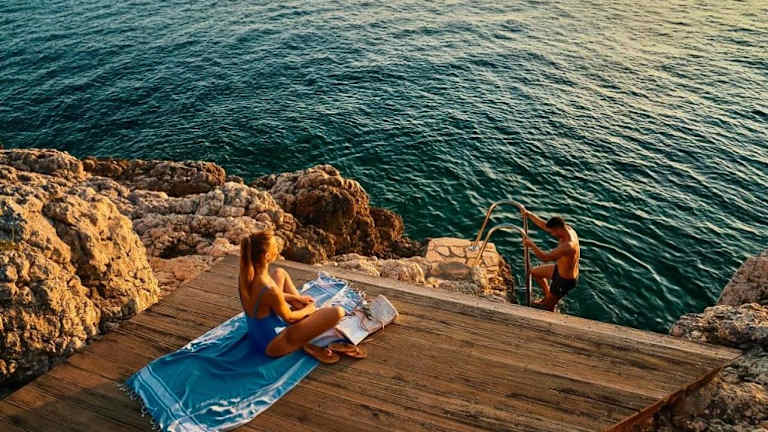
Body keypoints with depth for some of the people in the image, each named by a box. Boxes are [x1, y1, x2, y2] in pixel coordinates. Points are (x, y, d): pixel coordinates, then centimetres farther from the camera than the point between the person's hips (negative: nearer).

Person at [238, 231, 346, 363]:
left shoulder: (245, 275, -12)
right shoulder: (269, 289, -35)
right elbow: (288, 318, -17)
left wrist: (296, 298, 12)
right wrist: (308, 310, 4)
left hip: (255, 334, 9)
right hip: (273, 345, -9)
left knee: (280, 273, 21)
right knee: (338, 312, -20)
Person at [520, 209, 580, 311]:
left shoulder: (568, 246, -39)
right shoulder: (567, 228, -12)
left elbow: (545, 257, -37)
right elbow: (543, 225, 0)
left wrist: (531, 245, -27)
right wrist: (529, 214, -2)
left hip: (565, 280, -9)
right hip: (560, 269, 9)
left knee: (548, 307, 8)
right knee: (534, 272, 25)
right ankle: (548, 297, 40)